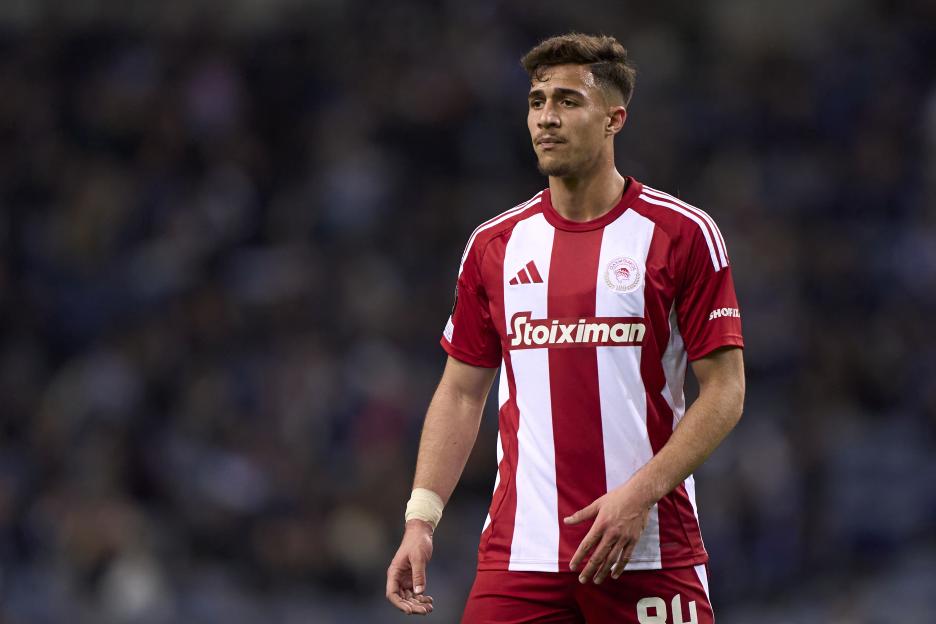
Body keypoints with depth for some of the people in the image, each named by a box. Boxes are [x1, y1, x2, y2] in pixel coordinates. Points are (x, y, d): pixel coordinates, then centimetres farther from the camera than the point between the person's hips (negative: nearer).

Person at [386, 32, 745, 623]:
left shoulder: (684, 234, -1)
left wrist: (640, 493, -15)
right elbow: (462, 392, 15)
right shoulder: (494, 244, 10)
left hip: (651, 549, -3)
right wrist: (421, 518, 3)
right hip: (520, 550, 3)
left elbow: (724, 388, -3)